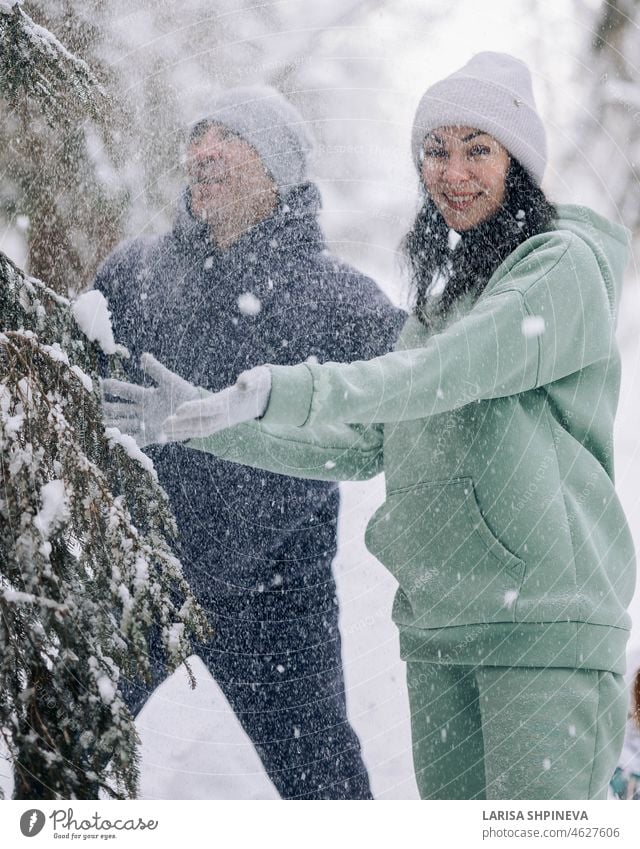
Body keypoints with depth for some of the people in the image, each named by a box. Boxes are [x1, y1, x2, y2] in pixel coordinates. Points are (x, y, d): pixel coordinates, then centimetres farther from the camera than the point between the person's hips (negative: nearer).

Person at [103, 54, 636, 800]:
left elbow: (448, 371, -21)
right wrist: (210, 423, 10)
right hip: (436, 624, 7)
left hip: (548, 620, -7)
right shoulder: (440, 289, 19)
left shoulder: (564, 264, -5)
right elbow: (359, 447, 17)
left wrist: (286, 390, -31)